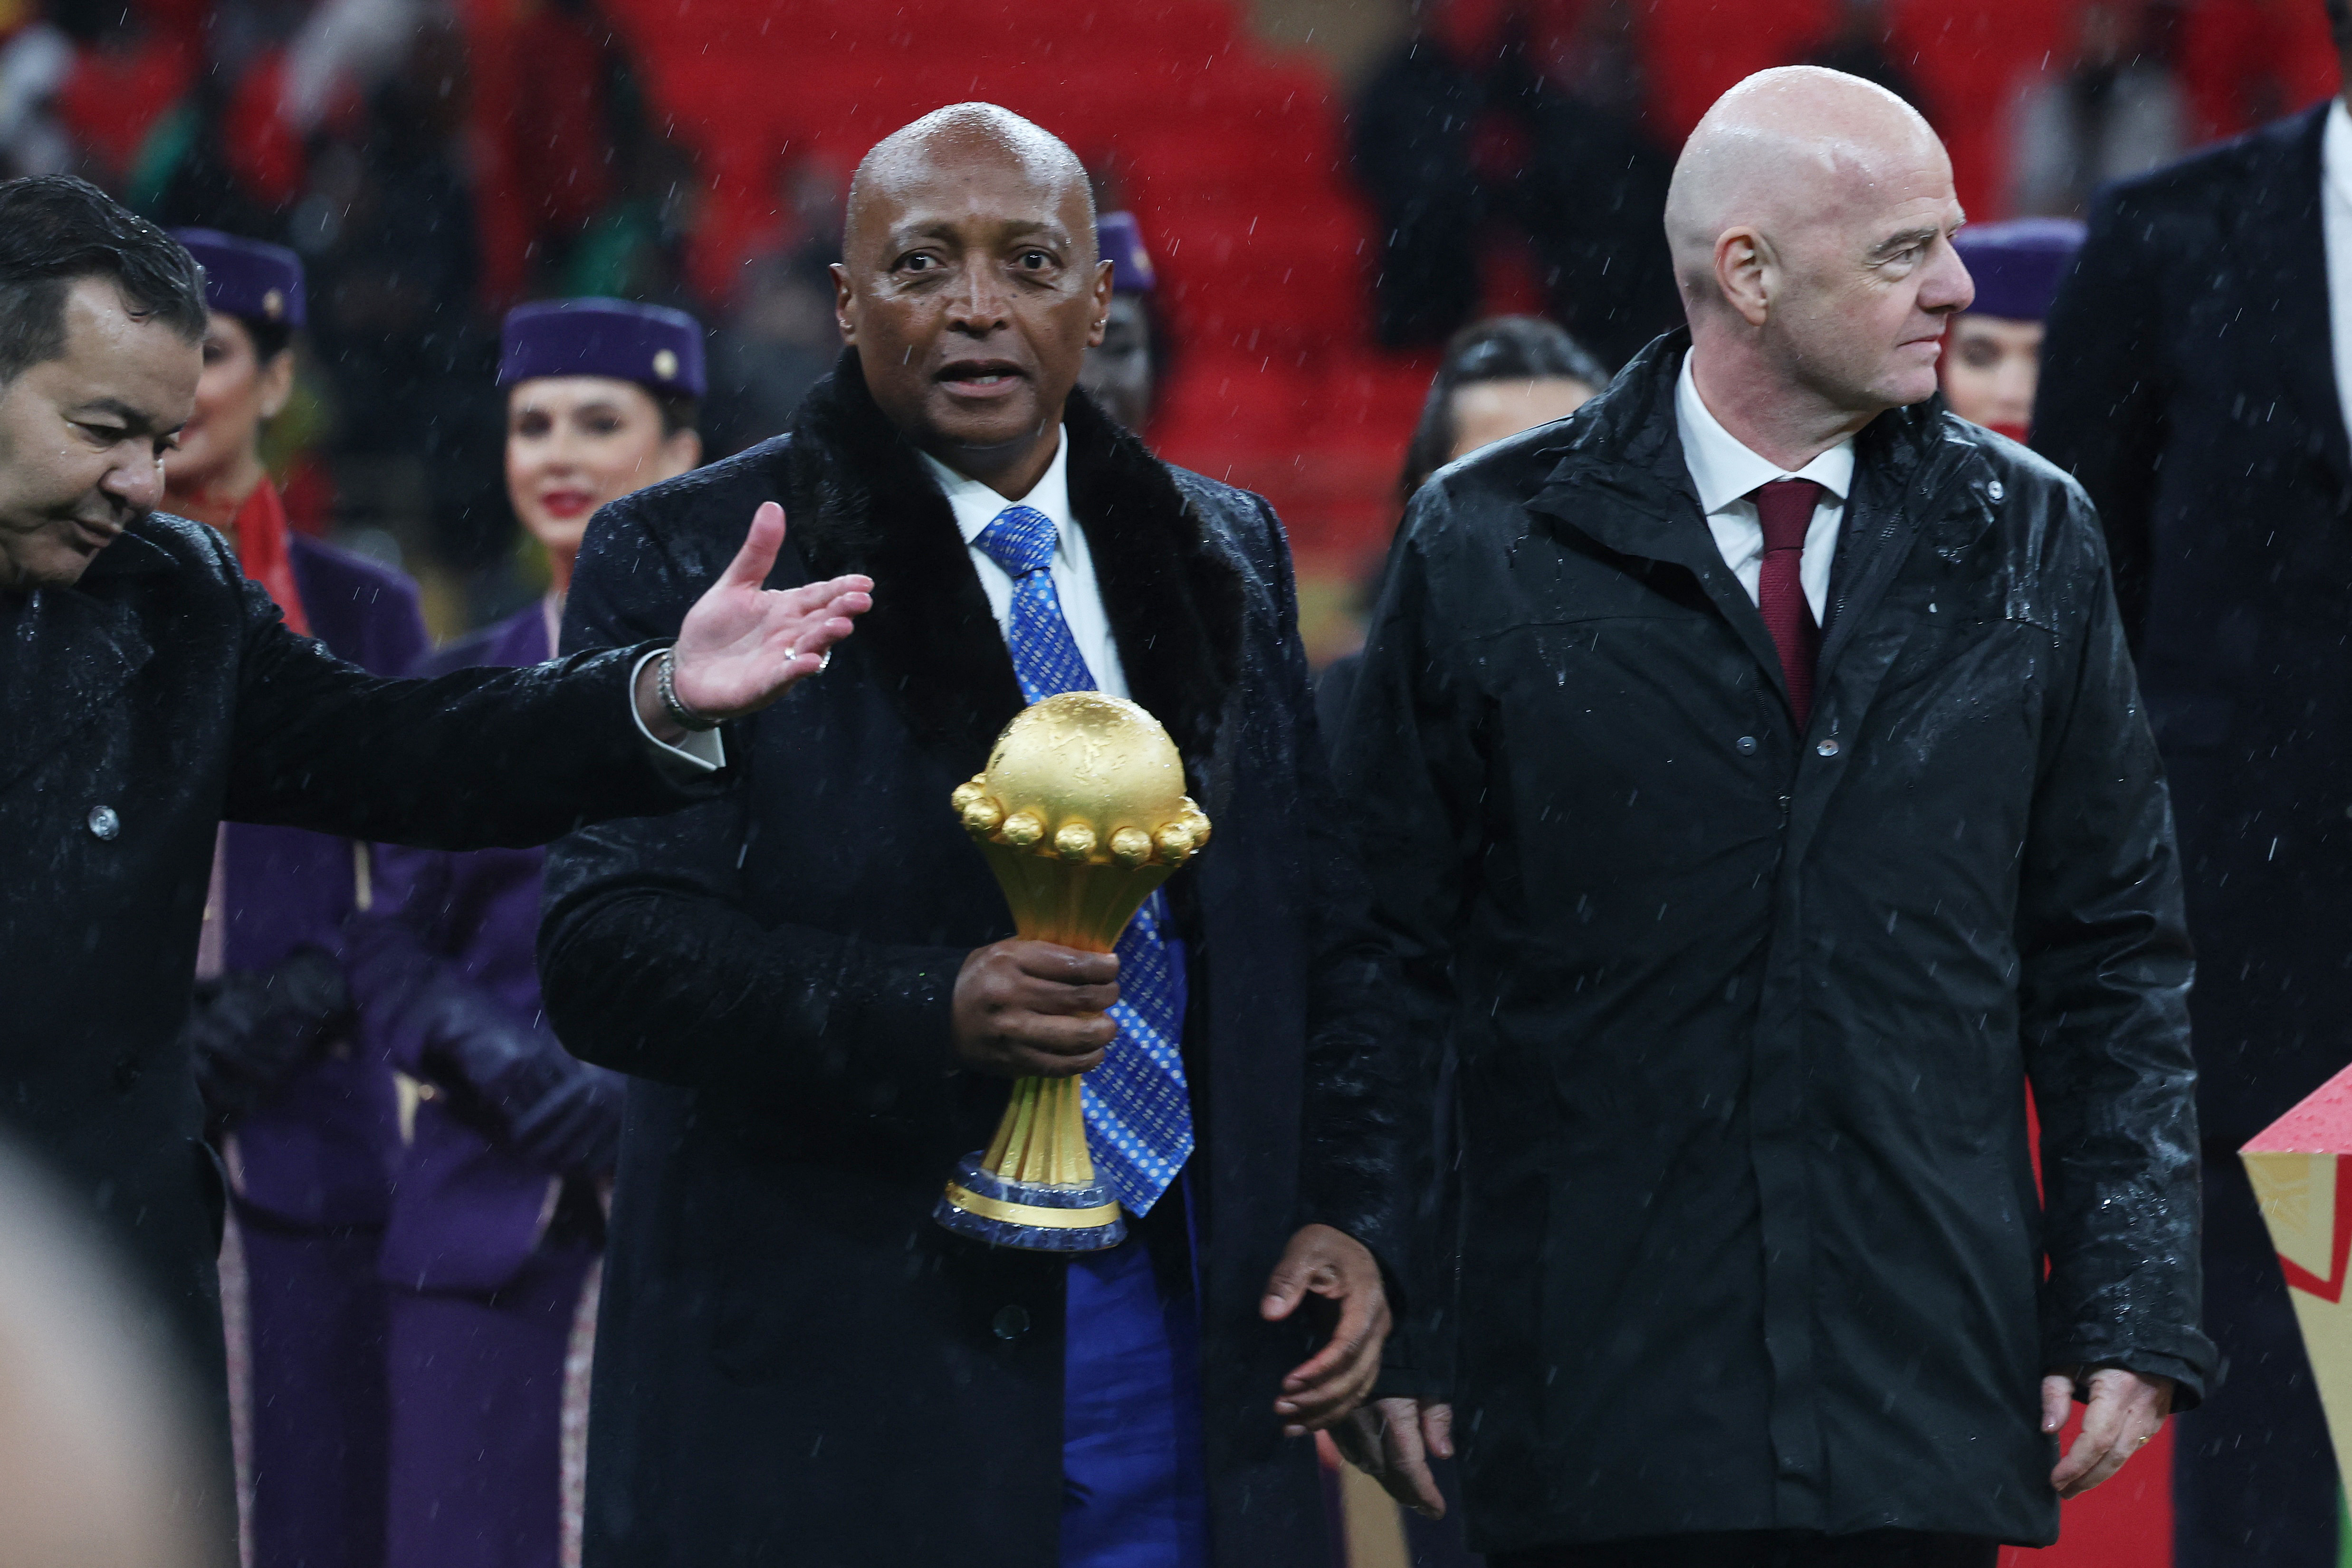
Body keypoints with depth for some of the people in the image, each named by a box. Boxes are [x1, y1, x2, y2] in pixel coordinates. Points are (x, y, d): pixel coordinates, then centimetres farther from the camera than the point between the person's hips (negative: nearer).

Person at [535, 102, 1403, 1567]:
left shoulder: (1223, 554, 15)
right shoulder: (689, 561, -1)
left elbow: (1324, 930, 19)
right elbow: (605, 952, -11)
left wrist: (1343, 1212, 5)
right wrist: (926, 1016, -24)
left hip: (1183, 1334, 4)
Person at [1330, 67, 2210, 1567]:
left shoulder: (2027, 542, 8)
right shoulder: (1491, 549, 1)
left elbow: (2115, 962, 10)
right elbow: (1393, 972, 4)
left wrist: (2132, 1312, 3)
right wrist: (1384, 1330, 0)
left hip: (1928, 1394, 2)